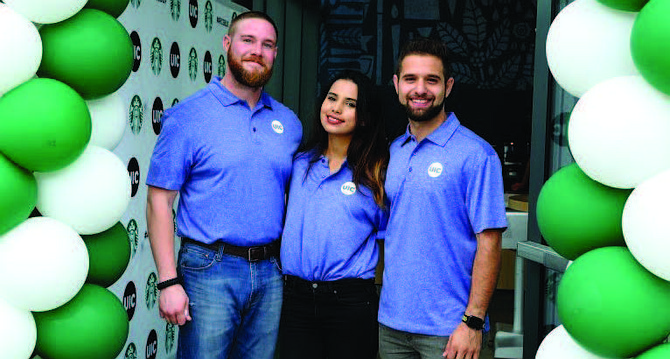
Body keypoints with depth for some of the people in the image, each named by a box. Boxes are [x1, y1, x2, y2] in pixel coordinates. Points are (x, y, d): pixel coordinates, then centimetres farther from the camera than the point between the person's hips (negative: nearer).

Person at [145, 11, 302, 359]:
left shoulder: (288, 122, 10)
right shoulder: (186, 116, -4)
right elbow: (159, 201, -7)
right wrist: (169, 281, -14)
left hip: (271, 273, 5)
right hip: (210, 271, -4)